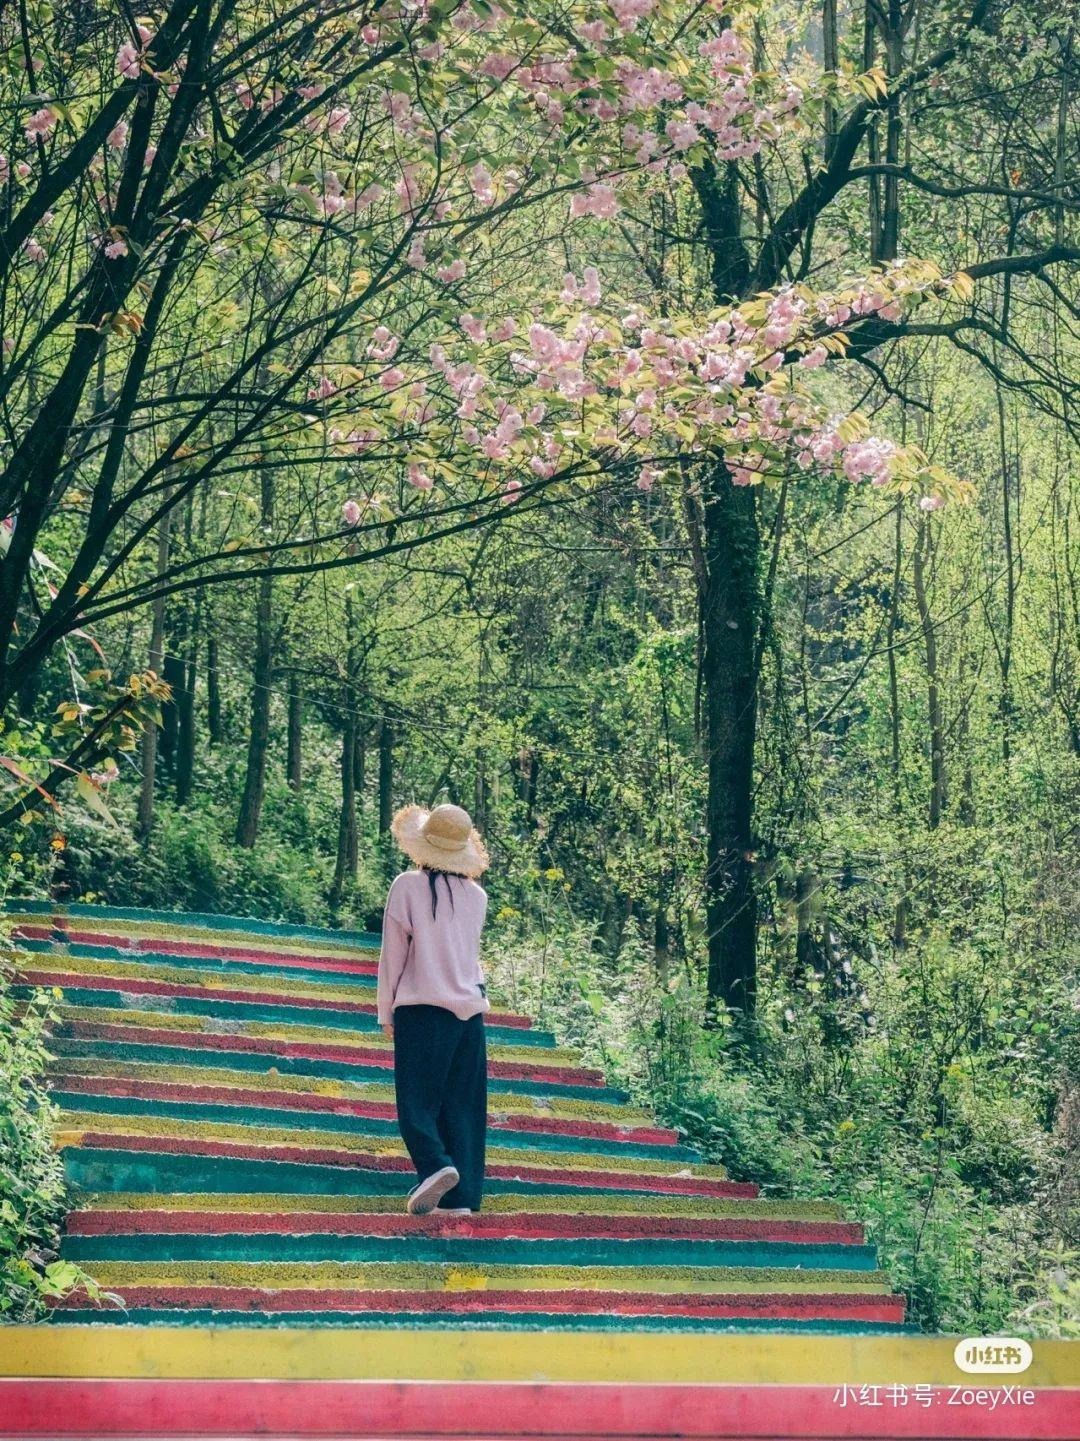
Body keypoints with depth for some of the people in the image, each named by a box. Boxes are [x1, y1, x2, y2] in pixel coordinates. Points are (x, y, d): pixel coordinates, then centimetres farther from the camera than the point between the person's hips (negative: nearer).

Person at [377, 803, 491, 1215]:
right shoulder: (476, 895, 6)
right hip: (470, 1011, 4)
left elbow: (393, 954, -3)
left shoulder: (408, 886, -5)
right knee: (461, 1104, 6)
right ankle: (461, 1195, 3)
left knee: (417, 1100, 0)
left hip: (421, 1008, -4)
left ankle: (436, 1164, -24)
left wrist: (386, 1011, 6)